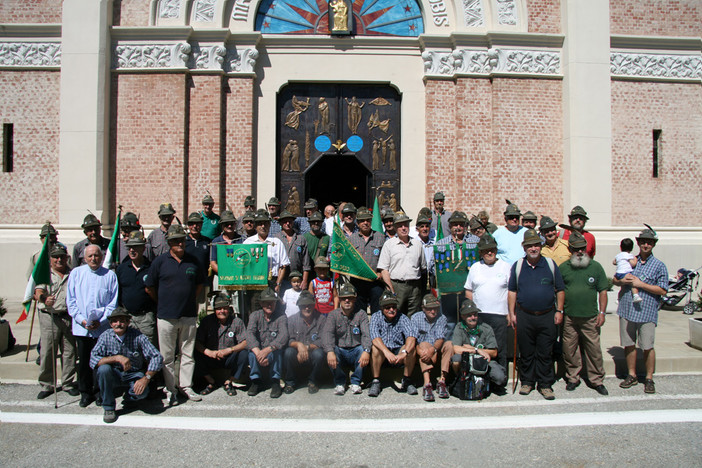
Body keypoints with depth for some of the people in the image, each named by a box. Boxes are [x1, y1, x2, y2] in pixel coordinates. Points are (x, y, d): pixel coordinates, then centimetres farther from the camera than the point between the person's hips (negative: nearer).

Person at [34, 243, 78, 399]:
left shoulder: (73, 274, 12)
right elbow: (38, 291, -13)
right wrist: (44, 299, -35)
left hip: (69, 317, 2)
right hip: (49, 317, -2)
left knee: (69, 351, 6)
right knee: (47, 352, 0)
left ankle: (68, 384, 18)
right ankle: (46, 385, 15)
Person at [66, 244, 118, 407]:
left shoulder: (110, 275, 0)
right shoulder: (76, 273, 5)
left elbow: (113, 303, 0)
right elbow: (71, 301, 4)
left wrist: (100, 320, -11)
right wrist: (82, 320, -7)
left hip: (102, 327, -1)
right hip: (81, 327, 1)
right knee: (84, 361, 8)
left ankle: (99, 391, 22)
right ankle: (85, 392, 22)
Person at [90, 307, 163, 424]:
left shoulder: (137, 336, -14)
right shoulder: (105, 336, -9)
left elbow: (157, 357, -17)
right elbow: (93, 360, -20)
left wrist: (146, 378, -28)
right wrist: (117, 358, -33)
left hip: (134, 375, -1)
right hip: (114, 376, 1)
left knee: (142, 391, -30)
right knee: (103, 368, -29)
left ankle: (129, 398, 11)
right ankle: (108, 408, -9)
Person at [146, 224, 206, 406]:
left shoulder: (193, 261, 5)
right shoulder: (160, 261, -1)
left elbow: (200, 284, 18)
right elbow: (150, 288, 6)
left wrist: (191, 300, 10)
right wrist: (162, 303, 8)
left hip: (189, 316, 2)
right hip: (166, 316, -2)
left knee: (188, 354, 10)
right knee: (167, 356, 5)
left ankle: (185, 386, 21)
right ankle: (171, 390, 17)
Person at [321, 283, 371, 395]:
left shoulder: (361, 314, 0)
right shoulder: (333, 315, 1)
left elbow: (366, 334, -16)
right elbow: (327, 333, -16)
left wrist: (366, 351, -37)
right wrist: (330, 351, -37)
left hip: (356, 352, 0)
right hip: (340, 351, 0)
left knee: (363, 349, -32)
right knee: (328, 351, -30)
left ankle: (355, 382, -10)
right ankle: (340, 382, -8)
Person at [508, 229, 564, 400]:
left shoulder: (551, 264, 3)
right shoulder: (517, 266, 4)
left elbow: (559, 290, 8)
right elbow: (512, 291, 7)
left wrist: (559, 311, 2)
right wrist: (512, 313, 3)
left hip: (547, 316, 0)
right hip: (524, 316, 0)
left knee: (545, 353, 6)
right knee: (526, 352, 9)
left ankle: (545, 384, 18)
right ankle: (527, 382, 23)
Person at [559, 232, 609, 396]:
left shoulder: (595, 267, 4)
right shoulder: (563, 268, 5)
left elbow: (603, 291, 6)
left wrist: (602, 312, 0)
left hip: (590, 317, -1)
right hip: (569, 318, 1)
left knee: (594, 349, 2)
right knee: (569, 349, 6)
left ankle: (597, 380, 16)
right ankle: (572, 378, 21)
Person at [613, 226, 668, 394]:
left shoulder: (659, 266, 2)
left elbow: (663, 290, -5)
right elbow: (614, 280, 18)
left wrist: (640, 284, -11)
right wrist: (622, 281, -4)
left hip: (646, 312, -3)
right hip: (626, 310, 3)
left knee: (647, 347, 1)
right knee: (628, 344, 9)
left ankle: (649, 378, 16)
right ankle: (632, 375, 23)